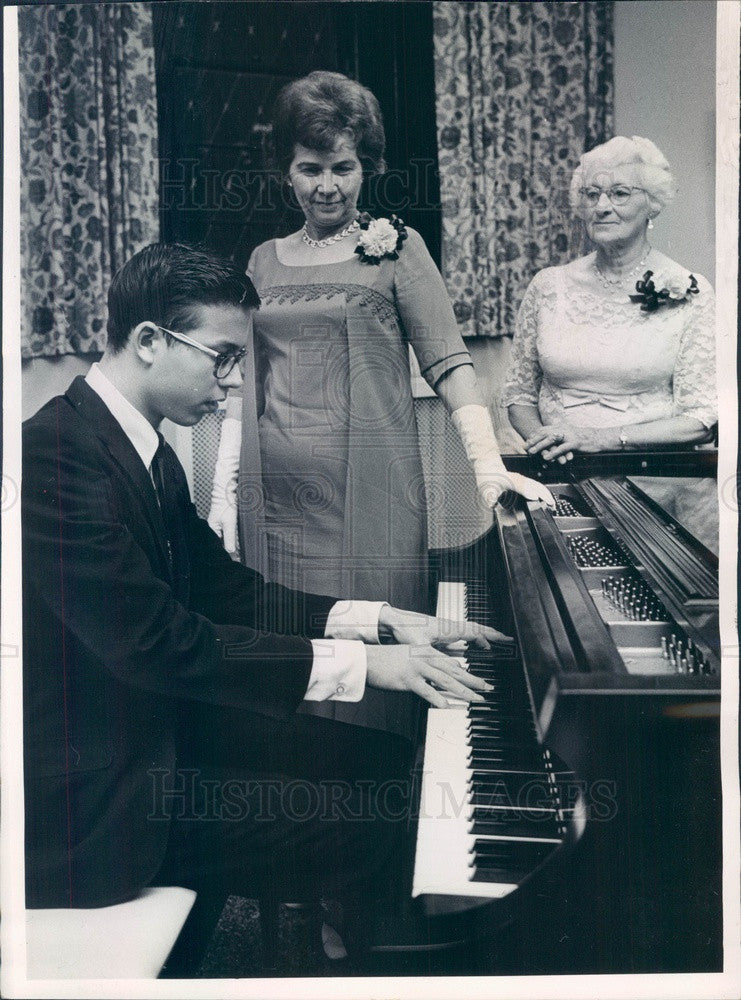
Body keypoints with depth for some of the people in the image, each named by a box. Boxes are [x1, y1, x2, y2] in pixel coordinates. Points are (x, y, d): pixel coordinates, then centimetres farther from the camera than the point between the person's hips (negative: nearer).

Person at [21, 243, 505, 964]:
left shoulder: (147, 451, 8)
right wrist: (358, 661, -24)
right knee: (376, 842, -18)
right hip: (99, 795, -10)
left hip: (165, 723, 10)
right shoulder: (54, 454, -23)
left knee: (387, 761, 9)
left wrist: (380, 622, 1)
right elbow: (156, 642, -28)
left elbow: (223, 587, 11)